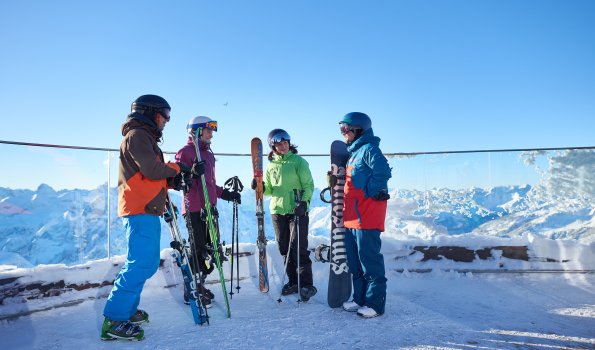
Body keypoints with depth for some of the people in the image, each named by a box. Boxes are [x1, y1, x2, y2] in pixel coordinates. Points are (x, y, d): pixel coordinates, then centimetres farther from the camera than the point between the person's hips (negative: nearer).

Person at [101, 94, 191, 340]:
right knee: (141, 264, -13)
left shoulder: (145, 137, 25)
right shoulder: (137, 135, -7)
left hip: (146, 211, 11)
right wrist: (176, 168, -3)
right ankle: (114, 320, -8)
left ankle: (127, 310, 24)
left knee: (146, 263, 15)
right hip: (140, 210, -11)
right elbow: (152, 169, -19)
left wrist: (173, 181, 9)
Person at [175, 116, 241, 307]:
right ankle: (191, 292, 9)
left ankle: (199, 285, 27)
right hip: (194, 210, -8)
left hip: (209, 208, 8)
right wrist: (192, 173, -30)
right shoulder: (185, 152, -5)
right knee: (197, 249, -4)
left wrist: (226, 194, 17)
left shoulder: (209, 155, 20)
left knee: (210, 249, 12)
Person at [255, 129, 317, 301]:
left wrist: (303, 202, -19)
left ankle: (306, 284, 2)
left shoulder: (299, 161, -2)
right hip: (277, 211, 5)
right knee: (285, 249, 10)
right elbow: (269, 190, 15)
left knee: (298, 248, -7)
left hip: (297, 211, -5)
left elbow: (308, 185, -5)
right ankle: (293, 281, 23)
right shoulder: (271, 165, 11)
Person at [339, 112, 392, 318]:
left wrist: (369, 192, -16)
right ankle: (360, 299, 27)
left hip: (366, 217, -10)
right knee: (355, 262, 16)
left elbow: (383, 172, -25)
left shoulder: (368, 149, -10)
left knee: (370, 261, -2)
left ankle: (375, 304, 8)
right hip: (351, 217, 10)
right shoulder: (353, 152, 19)